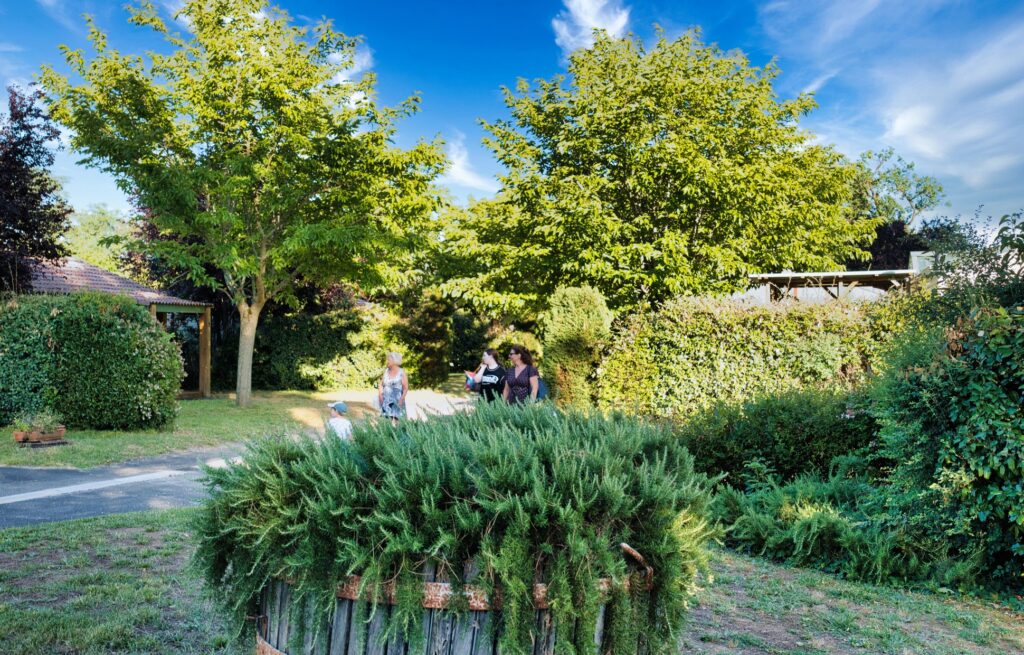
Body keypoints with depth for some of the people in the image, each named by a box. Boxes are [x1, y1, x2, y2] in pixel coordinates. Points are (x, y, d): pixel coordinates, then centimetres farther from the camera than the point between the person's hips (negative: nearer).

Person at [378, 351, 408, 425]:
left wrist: (402, 398, -16)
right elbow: (381, 384, 14)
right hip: (386, 399, 4)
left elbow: (406, 388, -5)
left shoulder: (402, 372, -3)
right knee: (389, 418, -2)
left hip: (397, 400, -4)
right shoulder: (386, 371, 11)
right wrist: (380, 394, -1)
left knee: (394, 418, -15)